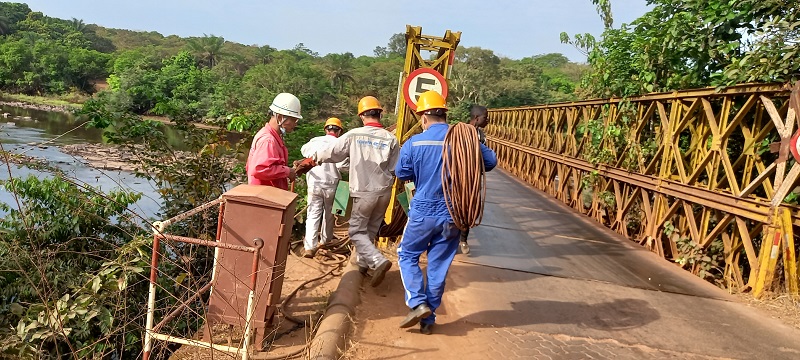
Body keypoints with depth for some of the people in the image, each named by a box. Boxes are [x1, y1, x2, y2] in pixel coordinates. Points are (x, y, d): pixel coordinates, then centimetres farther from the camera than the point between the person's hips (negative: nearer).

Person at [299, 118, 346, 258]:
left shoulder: (315, 141, 0)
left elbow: (304, 150, 20)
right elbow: (342, 165, -21)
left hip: (314, 182, 1)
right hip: (331, 184, -1)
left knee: (313, 214, 2)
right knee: (329, 214, 19)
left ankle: (309, 246, -9)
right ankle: (325, 240, 35)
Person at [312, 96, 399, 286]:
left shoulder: (354, 135, -9)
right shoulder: (391, 139, -5)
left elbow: (332, 153, 2)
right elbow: (395, 170, 0)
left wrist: (315, 158, 22)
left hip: (364, 192, -3)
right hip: (384, 192, 4)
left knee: (357, 231, 5)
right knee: (371, 230, 19)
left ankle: (379, 261, -13)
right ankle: (362, 263, 31)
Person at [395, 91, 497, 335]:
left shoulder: (414, 143, -10)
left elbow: (402, 173, 2)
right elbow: (490, 161, 7)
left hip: (423, 213, -2)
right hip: (453, 216, 2)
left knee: (407, 255, 17)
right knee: (438, 267, 12)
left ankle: (418, 304, 1)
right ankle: (428, 319, 21)